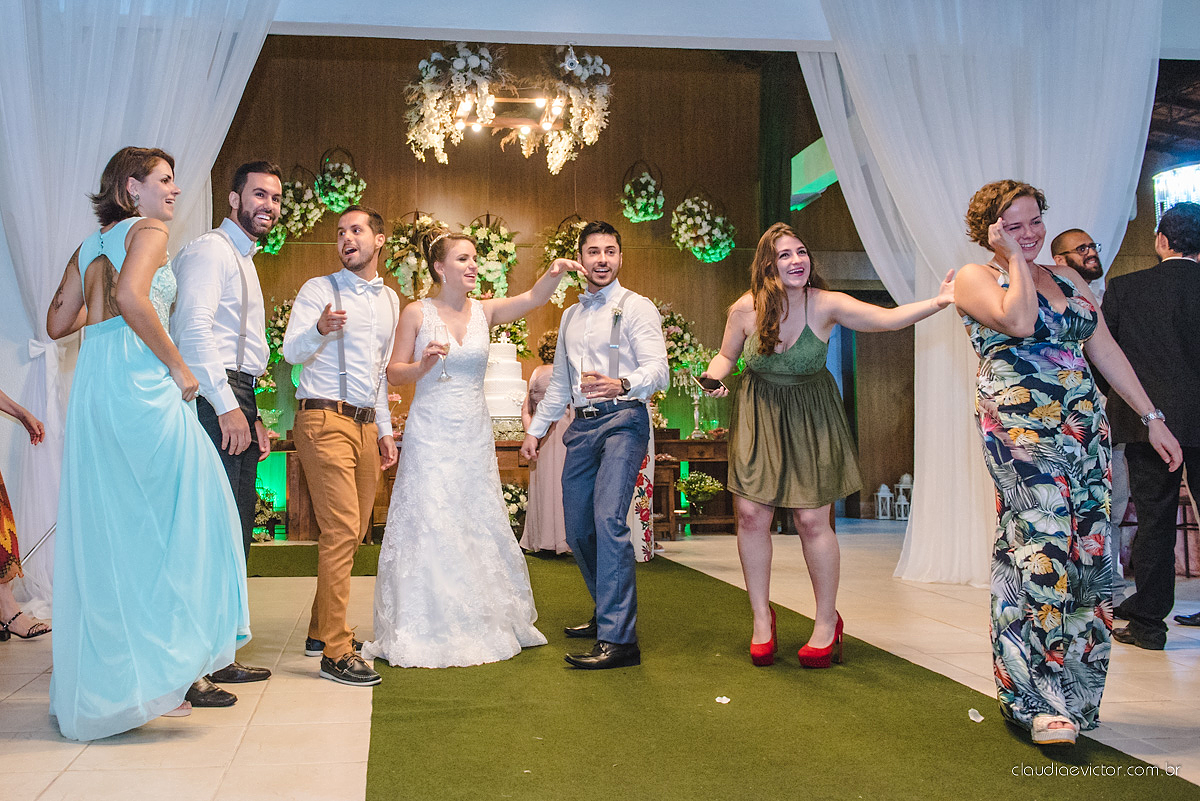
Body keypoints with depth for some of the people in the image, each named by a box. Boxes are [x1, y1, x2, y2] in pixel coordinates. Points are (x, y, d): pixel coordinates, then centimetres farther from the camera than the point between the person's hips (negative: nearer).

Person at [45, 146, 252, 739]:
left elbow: (57, 324, 21)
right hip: (138, 384, -8)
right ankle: (159, 672, -2)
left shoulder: (91, 245, 22)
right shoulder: (147, 230, -1)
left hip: (91, 389, 8)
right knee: (167, 519, -2)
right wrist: (178, 366, -14)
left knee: (103, 530, 11)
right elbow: (131, 297, -20)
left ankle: (100, 681, 19)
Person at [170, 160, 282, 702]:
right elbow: (193, 329, -17)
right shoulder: (211, 250, -5)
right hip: (213, 399, -10)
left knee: (235, 536, 11)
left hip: (236, 402, 10)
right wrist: (227, 407, -21)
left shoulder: (243, 260, 26)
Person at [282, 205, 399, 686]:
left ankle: (321, 631, 25)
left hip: (366, 424, 7)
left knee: (353, 533, 11)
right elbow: (291, 352, -13)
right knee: (341, 531, -13)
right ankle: (336, 652, -9)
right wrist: (319, 329, -34)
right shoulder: (319, 289, 0)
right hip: (325, 420, -7)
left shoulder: (390, 300, 18)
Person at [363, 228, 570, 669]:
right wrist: (423, 365, -19)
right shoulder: (416, 313, -3)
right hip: (431, 435, -3)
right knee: (427, 527, -2)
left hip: (475, 436, 4)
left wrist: (555, 272, -28)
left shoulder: (485, 311, 5)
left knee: (480, 526, 9)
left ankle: (485, 625, 24)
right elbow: (394, 372, 0)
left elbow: (533, 299, -10)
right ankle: (425, 631, 9)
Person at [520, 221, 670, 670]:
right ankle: (608, 615, 28)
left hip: (623, 420, -7)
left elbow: (657, 370, -12)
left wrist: (621, 384, -32)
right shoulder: (570, 317, 22)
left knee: (608, 519, -21)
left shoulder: (636, 308, 0)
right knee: (578, 529, 9)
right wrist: (535, 430, 24)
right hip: (581, 427, 7)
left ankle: (619, 639, -20)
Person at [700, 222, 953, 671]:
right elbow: (726, 355, 7)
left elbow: (887, 318, -25)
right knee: (751, 514, -2)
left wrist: (938, 302, -39)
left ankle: (827, 622, 18)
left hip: (810, 419, -2)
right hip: (759, 415, 2)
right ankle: (762, 618, 17)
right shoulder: (746, 309, -10)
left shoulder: (825, 305, -15)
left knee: (812, 520, -2)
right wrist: (713, 377, -14)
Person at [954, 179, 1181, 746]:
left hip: (1084, 424, 6)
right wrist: (1015, 258, -7)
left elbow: (1106, 350, 18)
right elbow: (1018, 322, -18)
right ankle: (1039, 698, -10)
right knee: (1044, 541, -16)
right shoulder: (975, 278, 3)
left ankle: (1067, 690, 11)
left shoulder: (1066, 279, 20)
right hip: (1018, 424, -6)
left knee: (1086, 547, 1)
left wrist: (1152, 417, 14)